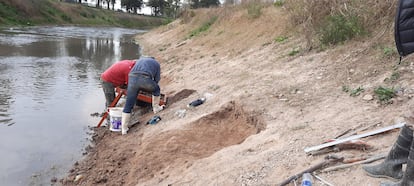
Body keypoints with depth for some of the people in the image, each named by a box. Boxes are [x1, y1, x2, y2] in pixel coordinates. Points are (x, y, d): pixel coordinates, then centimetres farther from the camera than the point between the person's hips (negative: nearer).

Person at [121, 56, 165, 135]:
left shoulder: (140, 60, 38)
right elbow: (157, 79, 24)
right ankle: (156, 108, 41)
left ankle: (124, 129, 6)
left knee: (128, 105, 7)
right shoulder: (156, 63, 29)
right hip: (145, 80, -3)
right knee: (156, 89, 31)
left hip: (132, 78, 3)